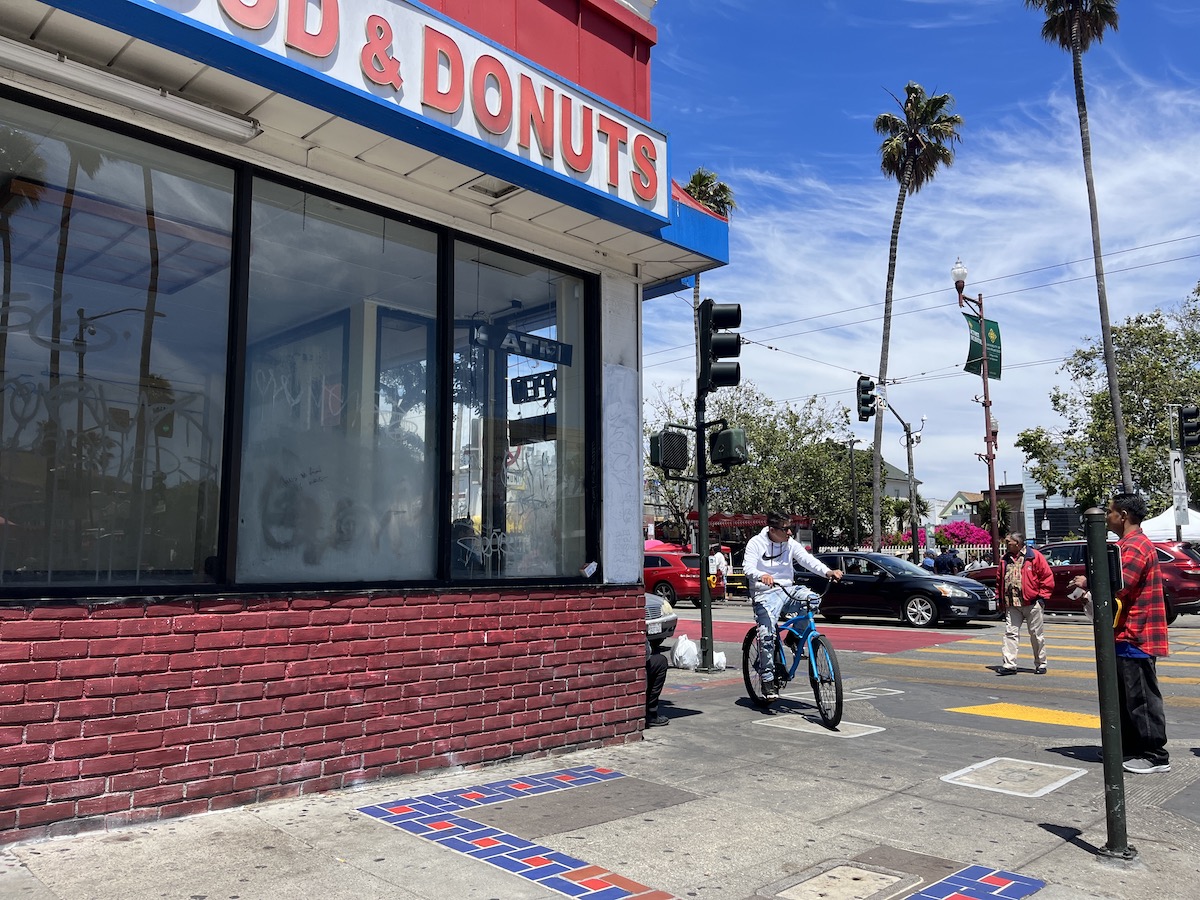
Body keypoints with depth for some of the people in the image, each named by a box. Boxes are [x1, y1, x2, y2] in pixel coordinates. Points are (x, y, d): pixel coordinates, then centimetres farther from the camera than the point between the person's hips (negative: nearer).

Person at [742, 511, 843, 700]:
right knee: (767, 635, -19)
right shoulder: (756, 543, -6)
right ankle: (767, 680, -6)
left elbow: (807, 559, -9)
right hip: (764, 594, -4)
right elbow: (748, 567, -19)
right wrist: (762, 575, -41)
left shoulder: (791, 543, 4)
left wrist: (827, 572, -27)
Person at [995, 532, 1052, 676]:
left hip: (1032, 603, -4)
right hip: (1012, 604, 4)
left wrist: (1042, 596, -7)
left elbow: (1047, 576, -4)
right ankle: (1009, 665, -3)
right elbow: (1000, 580, 18)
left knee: (1036, 634, 7)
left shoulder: (1035, 556, -5)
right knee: (1010, 633, -3)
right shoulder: (1004, 559, 11)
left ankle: (1040, 664, 20)